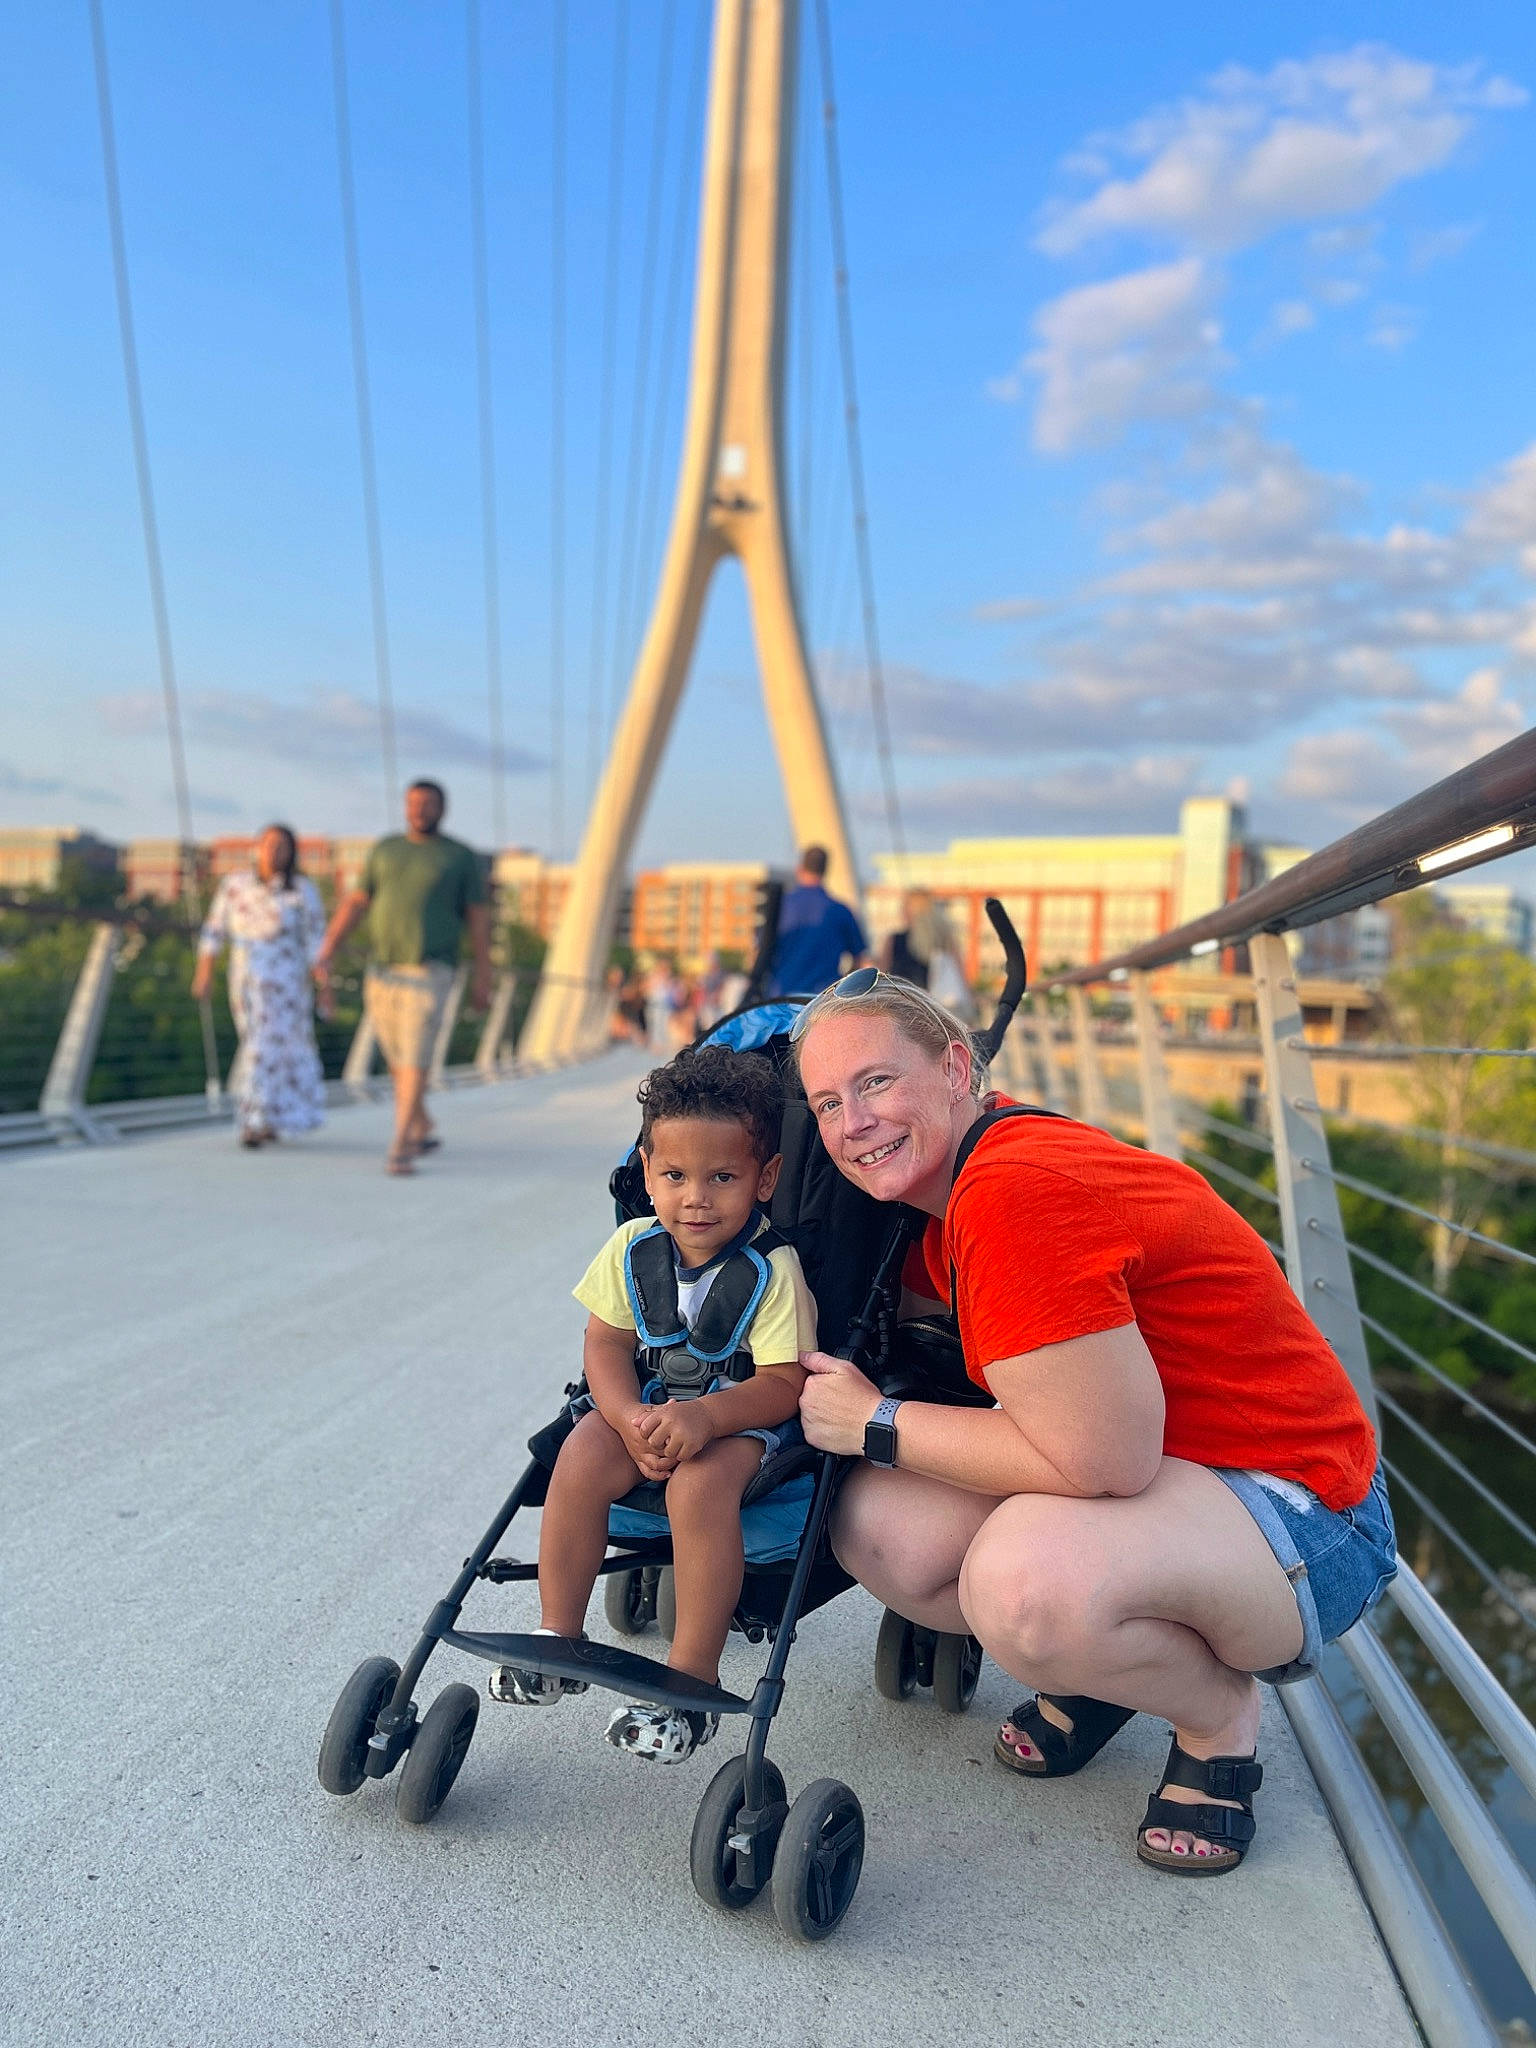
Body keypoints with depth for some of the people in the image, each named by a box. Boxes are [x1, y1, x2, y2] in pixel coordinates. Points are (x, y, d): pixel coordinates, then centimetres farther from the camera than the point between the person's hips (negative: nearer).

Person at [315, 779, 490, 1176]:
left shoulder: (461, 857, 0)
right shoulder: (386, 849, 11)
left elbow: (479, 919, -1)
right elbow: (356, 902, 10)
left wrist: (482, 977, -6)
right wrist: (330, 945, -3)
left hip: (429, 974, -5)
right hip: (381, 971, 5)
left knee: (414, 1061, -12)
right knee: (396, 1060, 12)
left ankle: (400, 1148, -10)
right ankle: (423, 1129, 31)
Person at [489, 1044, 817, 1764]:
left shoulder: (772, 1270, -18)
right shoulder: (633, 1248, -6)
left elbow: (784, 1383, -20)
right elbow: (605, 1343, -3)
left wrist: (703, 1417, -37)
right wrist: (631, 1420, -22)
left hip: (742, 1415, -4)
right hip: (644, 1403, 4)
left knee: (700, 1482, -33)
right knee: (582, 1456, -22)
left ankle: (693, 1680, -17)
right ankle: (558, 1638, -3)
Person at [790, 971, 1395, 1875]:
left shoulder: (1014, 1191, -28)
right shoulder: (955, 1182, 2)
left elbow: (1103, 1460, -29)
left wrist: (880, 1424, -18)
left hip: (1293, 1518, -8)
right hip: (1159, 1468, 9)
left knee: (1029, 1579, -36)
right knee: (877, 1523, -7)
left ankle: (1221, 1709, -2)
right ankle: (1108, 1662, 16)